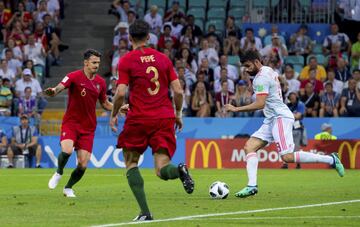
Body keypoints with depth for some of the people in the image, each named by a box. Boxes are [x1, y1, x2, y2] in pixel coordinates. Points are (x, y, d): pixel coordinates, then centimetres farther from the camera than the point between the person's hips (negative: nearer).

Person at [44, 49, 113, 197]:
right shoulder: (74, 76, -10)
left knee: (83, 165, -4)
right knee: (67, 150, -29)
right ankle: (59, 173, 4)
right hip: (71, 122, -4)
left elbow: (105, 104, 18)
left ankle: (68, 188, 23)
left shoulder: (101, 82, 5)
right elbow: (59, 88, -25)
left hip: (88, 127, 4)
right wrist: (53, 91, -49)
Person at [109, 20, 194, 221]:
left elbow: (121, 93, -9)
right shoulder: (163, 58, 9)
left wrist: (114, 115, 6)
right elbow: (178, 91, 6)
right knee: (162, 171, 2)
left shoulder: (126, 61, -1)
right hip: (164, 118, 3)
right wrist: (178, 114, 20)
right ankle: (179, 170, -35)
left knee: (131, 162, 14)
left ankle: (145, 212, 0)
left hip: (138, 119, -3)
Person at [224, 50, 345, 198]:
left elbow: (260, 104, -21)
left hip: (280, 117, -11)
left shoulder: (261, 77, -13)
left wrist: (236, 109, -18)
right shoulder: (269, 71, 17)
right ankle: (252, 186, -12)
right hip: (271, 119, 11)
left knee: (287, 157, -19)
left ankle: (331, 159, -10)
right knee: (249, 146, -1)